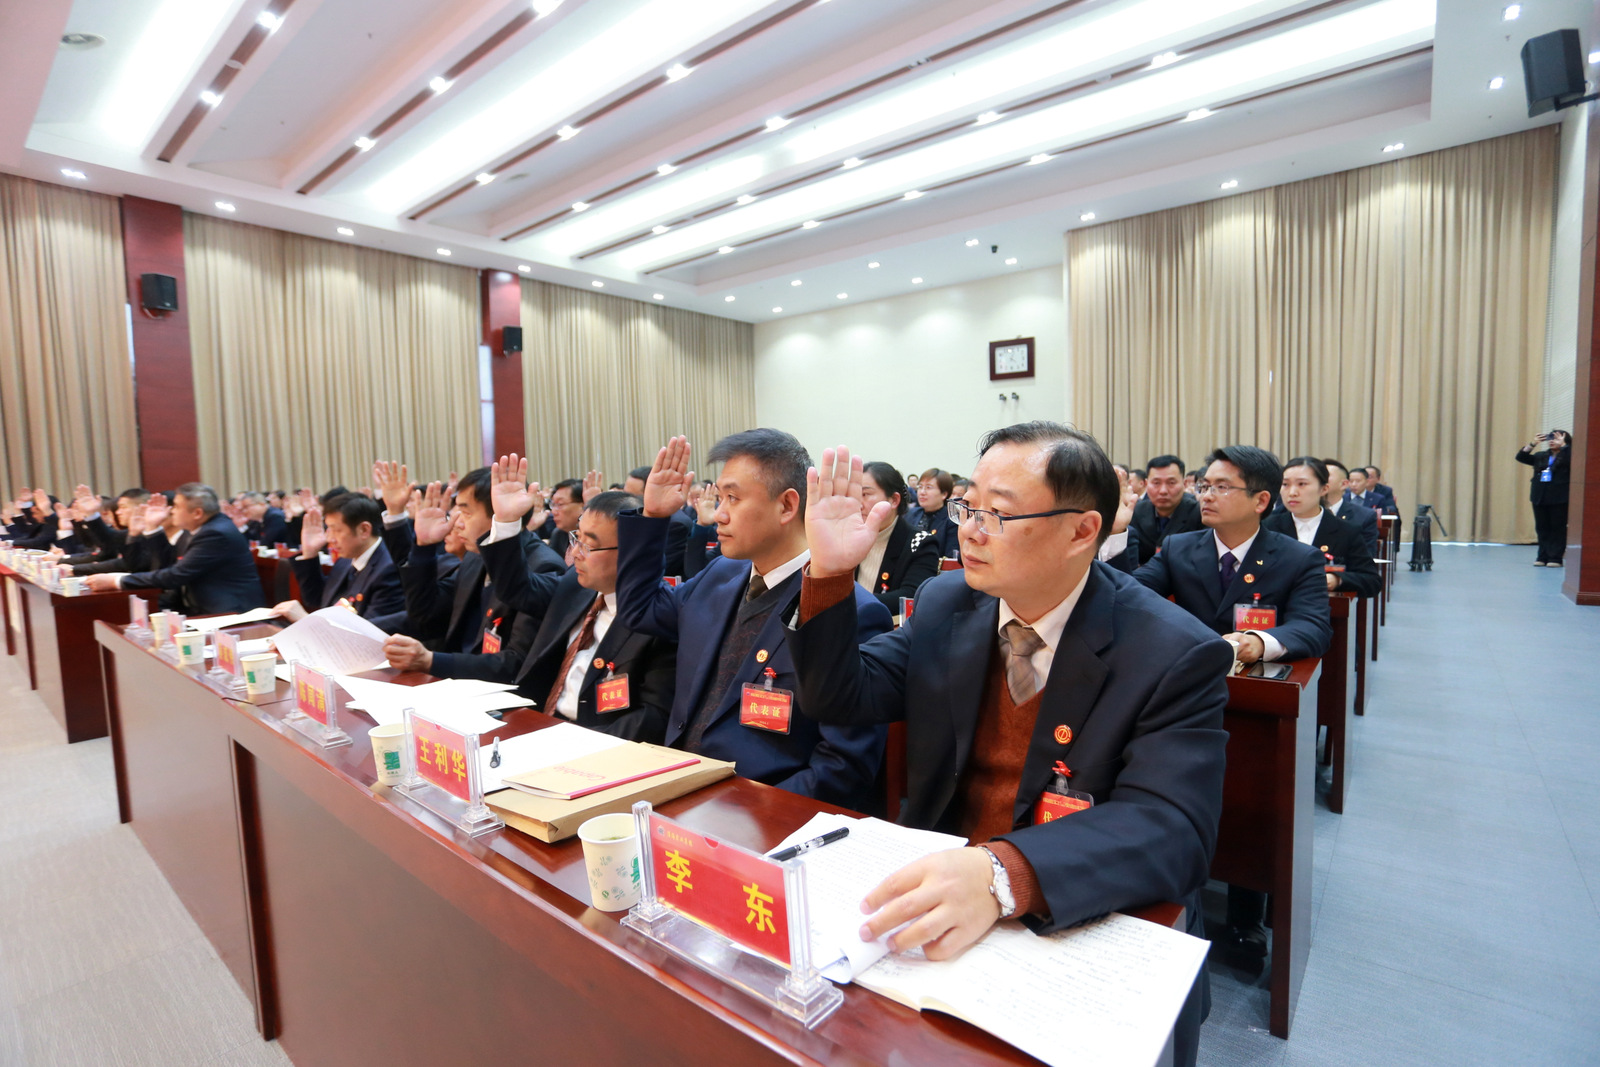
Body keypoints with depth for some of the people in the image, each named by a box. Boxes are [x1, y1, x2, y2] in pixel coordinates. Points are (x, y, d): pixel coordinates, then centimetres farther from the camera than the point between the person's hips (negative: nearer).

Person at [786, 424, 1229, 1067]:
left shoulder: (1178, 657, -14)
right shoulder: (944, 603, 0)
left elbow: (1170, 829, -23)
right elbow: (836, 699, 1)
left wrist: (1001, 874, -39)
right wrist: (829, 572, -14)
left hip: (1086, 930, -3)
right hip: (931, 899, 4)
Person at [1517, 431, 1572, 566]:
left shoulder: (1566, 456, 0)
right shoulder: (1541, 456, 15)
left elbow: (1571, 457, -21)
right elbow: (1521, 457, 11)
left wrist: (1562, 445, -12)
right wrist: (1532, 444, 1)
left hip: (1559, 499, -5)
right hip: (1540, 498, 5)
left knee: (1558, 528, -1)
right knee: (1542, 528, 7)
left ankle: (1555, 558, 2)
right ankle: (1543, 556, 12)